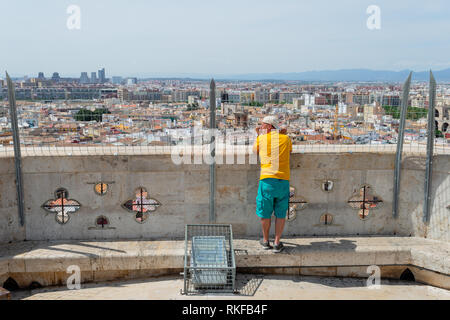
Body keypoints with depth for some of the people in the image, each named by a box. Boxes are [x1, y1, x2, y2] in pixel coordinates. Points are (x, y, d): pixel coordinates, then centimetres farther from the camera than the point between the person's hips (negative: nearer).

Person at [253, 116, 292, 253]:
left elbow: (255, 150, 24)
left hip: (267, 179, -2)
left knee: (265, 213, 12)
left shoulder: (261, 138, 6)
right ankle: (277, 243, 15)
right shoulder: (286, 139, 11)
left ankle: (265, 241, 25)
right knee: (281, 214, 11)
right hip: (283, 180, 2)